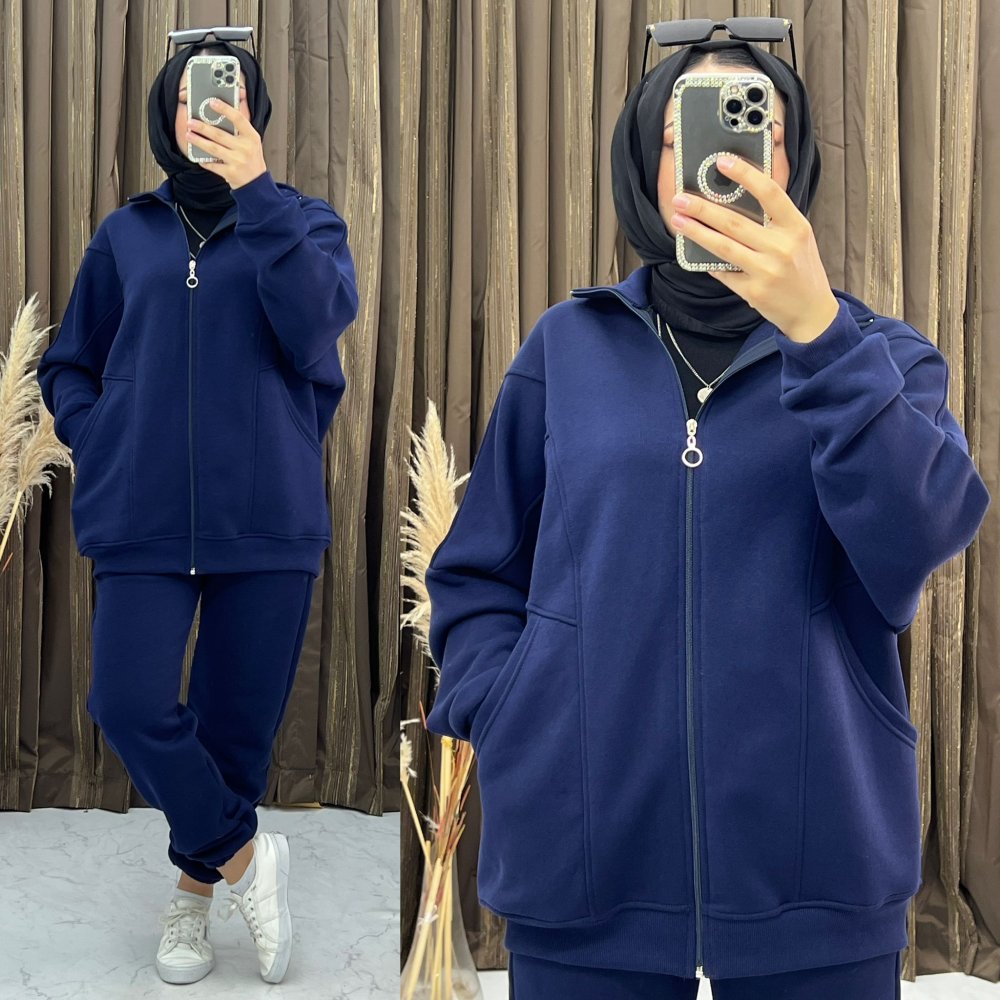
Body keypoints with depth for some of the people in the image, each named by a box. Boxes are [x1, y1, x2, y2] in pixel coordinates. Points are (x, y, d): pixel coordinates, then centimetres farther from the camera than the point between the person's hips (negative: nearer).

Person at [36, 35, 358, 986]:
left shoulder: (301, 221, 6)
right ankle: (245, 855, 11)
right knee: (128, 705, -13)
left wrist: (255, 188, -20)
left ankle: (196, 887, 31)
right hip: (142, 520, 1)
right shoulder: (127, 234, 12)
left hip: (267, 517, -1)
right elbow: (67, 366, 19)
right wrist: (106, 448, 0)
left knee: (238, 723, 6)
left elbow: (316, 326, -15)